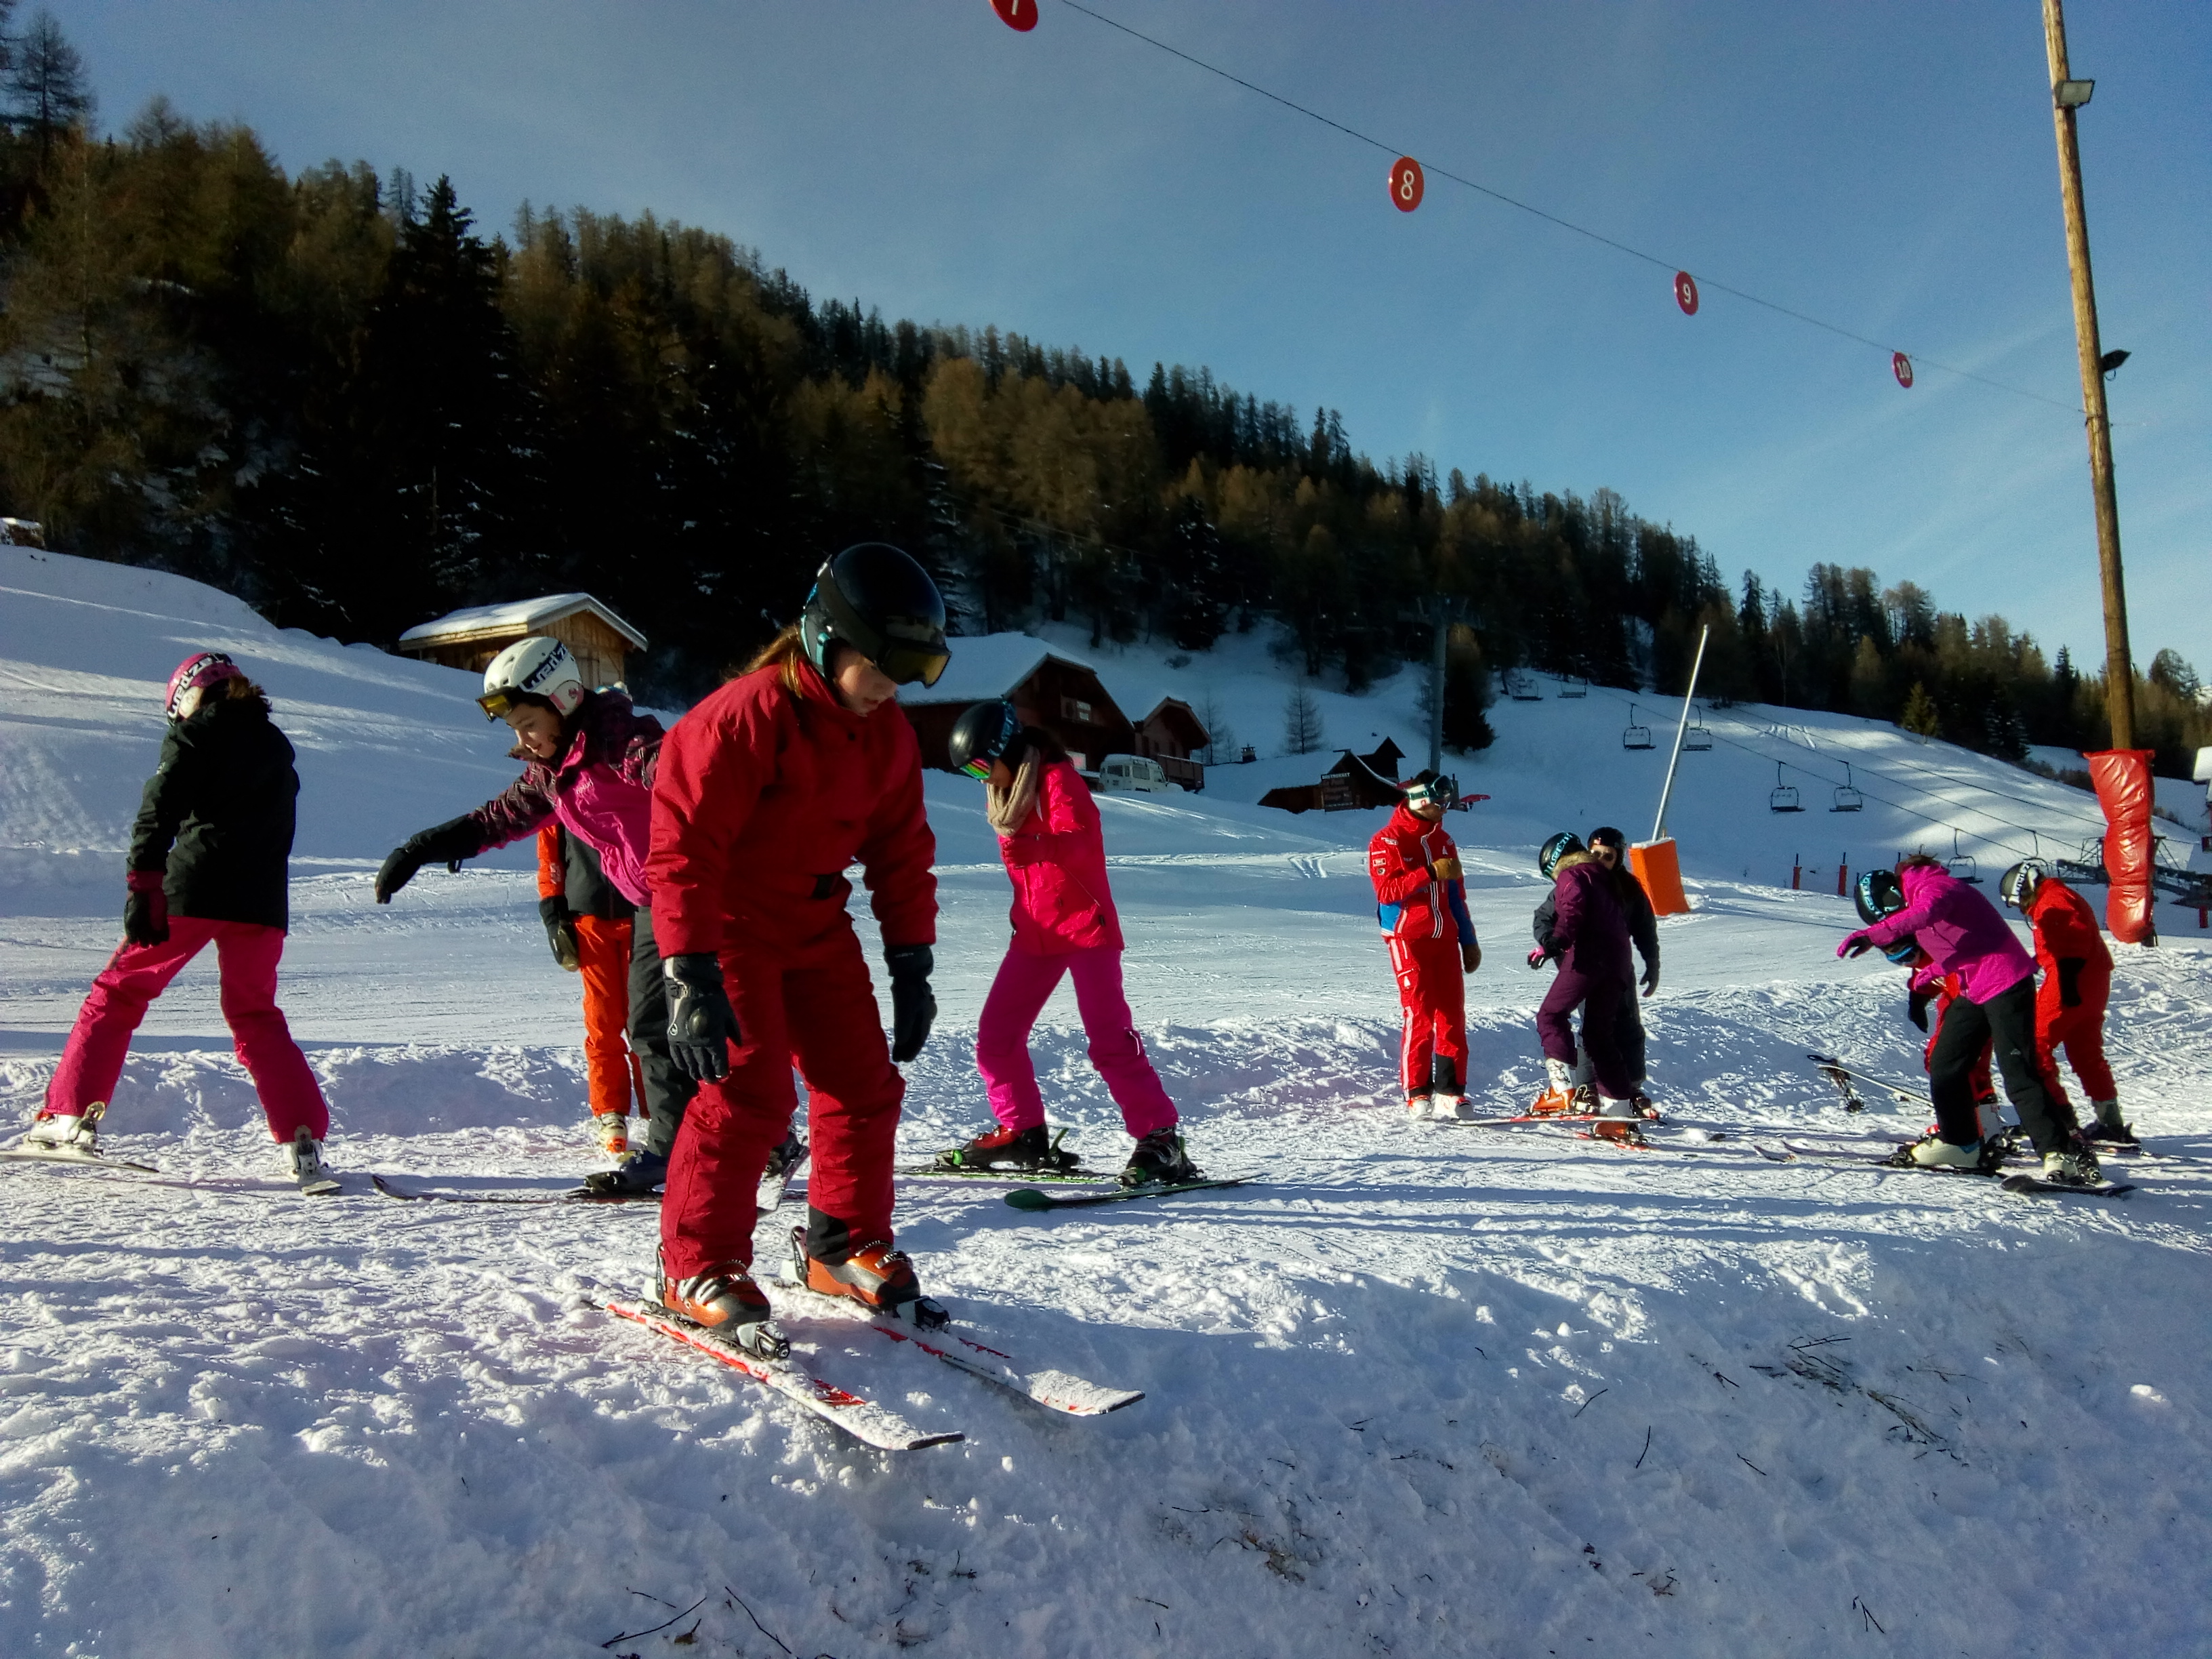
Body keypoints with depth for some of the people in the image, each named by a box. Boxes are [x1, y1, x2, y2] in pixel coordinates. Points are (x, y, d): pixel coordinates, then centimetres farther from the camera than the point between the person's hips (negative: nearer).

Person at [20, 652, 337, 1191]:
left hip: (194, 889, -5)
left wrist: (144, 888, -14)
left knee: (119, 992, 12)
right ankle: (304, 1142, -1)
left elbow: (159, 811, -9)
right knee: (256, 1018, 12)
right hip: (262, 901, 5)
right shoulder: (277, 746, 21)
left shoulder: (194, 733, 4)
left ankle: (70, 1117, 8)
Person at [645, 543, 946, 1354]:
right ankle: (697, 1270, 2)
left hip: (819, 927, 7)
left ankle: (845, 1245, 22)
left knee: (866, 1084, 4)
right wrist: (691, 976, -29)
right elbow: (683, 843, -25)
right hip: (730, 922, -7)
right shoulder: (747, 716, -22)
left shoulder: (889, 734, 0)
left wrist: (911, 965, 4)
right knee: (751, 1092, -14)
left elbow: (902, 852, 8)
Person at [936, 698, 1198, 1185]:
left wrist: (1034, 846, -38)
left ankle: (1160, 1139, -9)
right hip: (1034, 933, 8)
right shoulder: (1005, 793, 15)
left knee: (1110, 1039, -14)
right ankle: (1023, 1135, 17)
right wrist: (1025, 912, 17)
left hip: (1085, 925, -8)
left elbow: (1081, 839, -25)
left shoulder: (1058, 778, -10)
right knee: (995, 1038, 5)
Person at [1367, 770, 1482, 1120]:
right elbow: (1386, 890, -16)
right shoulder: (1388, 840, -4)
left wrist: (1469, 940, 18)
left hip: (1445, 939, 6)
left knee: (1453, 1015, 2)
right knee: (1420, 1016, -9)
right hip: (1408, 939, -6)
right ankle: (1417, 1094, -1)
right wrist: (1431, 872, -22)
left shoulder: (1443, 840, 17)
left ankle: (1450, 1092, 8)